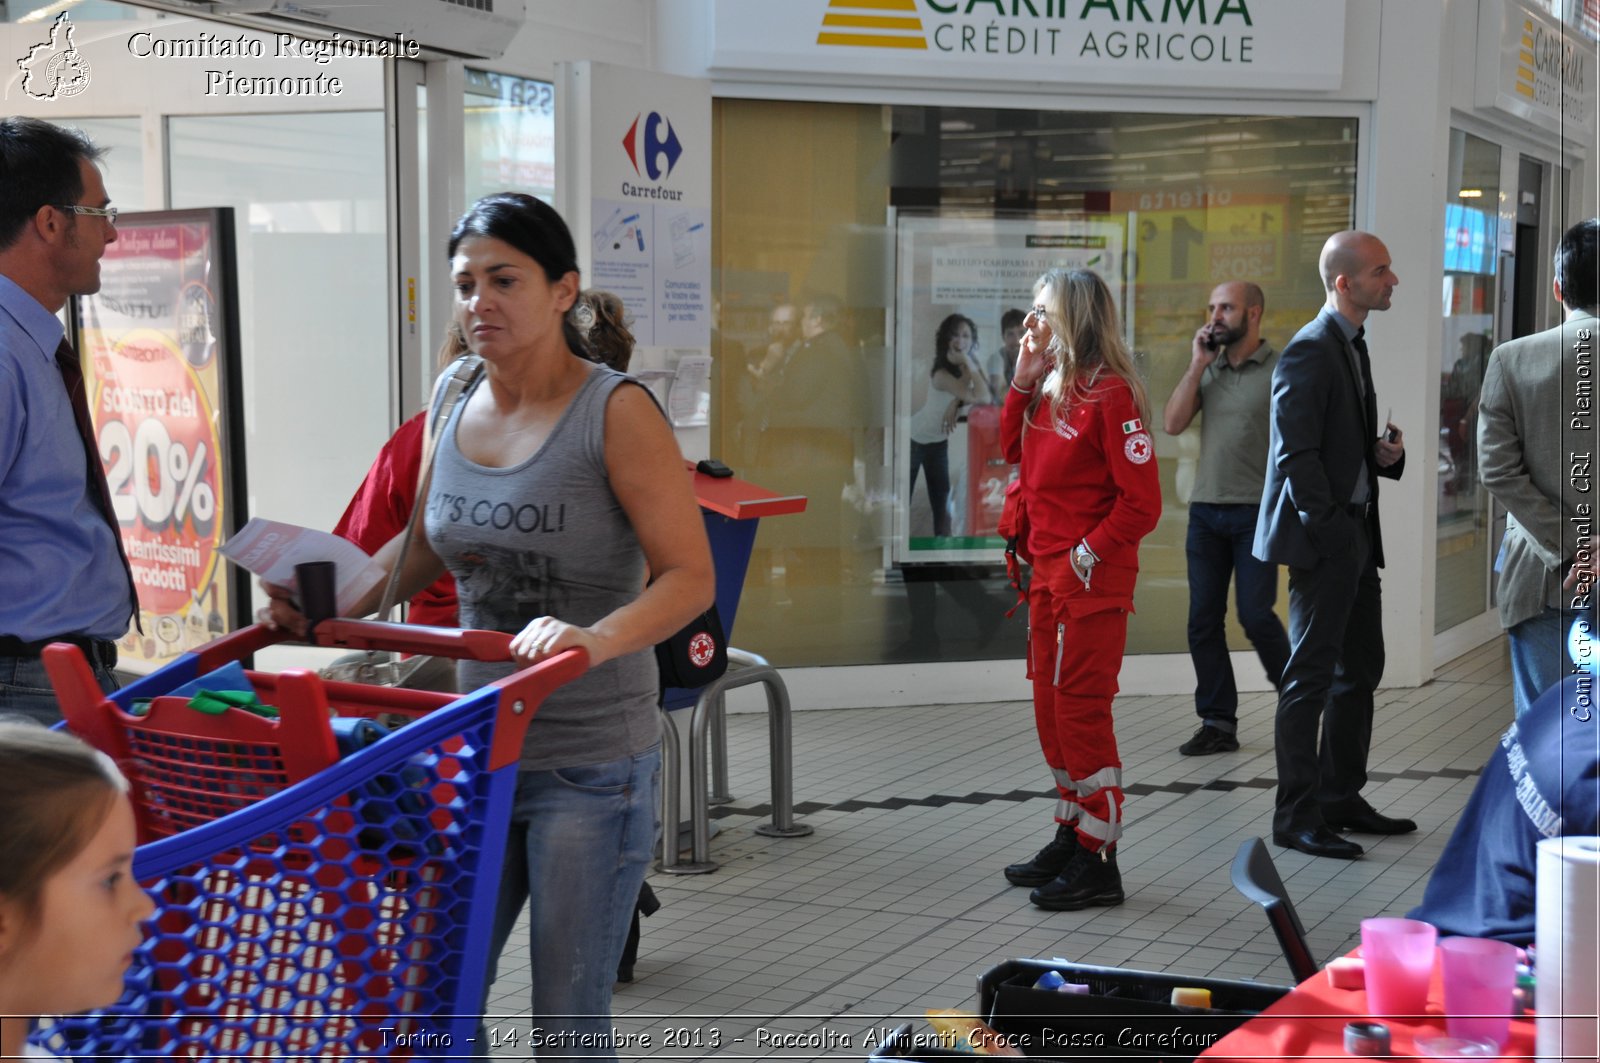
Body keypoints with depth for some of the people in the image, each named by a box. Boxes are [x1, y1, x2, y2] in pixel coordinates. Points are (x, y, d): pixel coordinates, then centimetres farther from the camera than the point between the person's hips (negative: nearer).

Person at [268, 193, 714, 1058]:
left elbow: (690, 577, -16)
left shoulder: (616, 413, -11)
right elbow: (424, 546, 20)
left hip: (589, 764, -6)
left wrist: (596, 639, -34)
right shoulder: (460, 410, 7)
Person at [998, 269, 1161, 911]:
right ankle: (1071, 835, 27)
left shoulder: (1110, 395, -16)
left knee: (1081, 712, -6)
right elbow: (1013, 450, 22)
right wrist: (1022, 383, 10)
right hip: (1050, 575, 9)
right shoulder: (1050, 391, 11)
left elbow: (1141, 503, -18)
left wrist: (1086, 557, -17)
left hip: (1092, 580, -9)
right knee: (1052, 710, 15)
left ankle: (1098, 862, 1)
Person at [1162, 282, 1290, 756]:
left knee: (1256, 616, -8)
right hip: (1205, 511, 5)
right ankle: (1217, 723, 12)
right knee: (1203, 621, 4)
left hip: (1256, 512, -5)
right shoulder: (1207, 369, 12)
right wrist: (1197, 365, -3)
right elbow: (1172, 423, 2)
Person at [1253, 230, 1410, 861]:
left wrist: (1387, 454, 3)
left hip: (1356, 538, 10)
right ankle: (1297, 816, 0)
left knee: (1361, 670, 15)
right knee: (1312, 676, -6)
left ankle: (1341, 798, 26)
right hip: (1322, 540, -10)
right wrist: (1330, 531, -19)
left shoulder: (1353, 347, 16)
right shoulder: (1310, 352, -15)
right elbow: (1296, 455, -20)